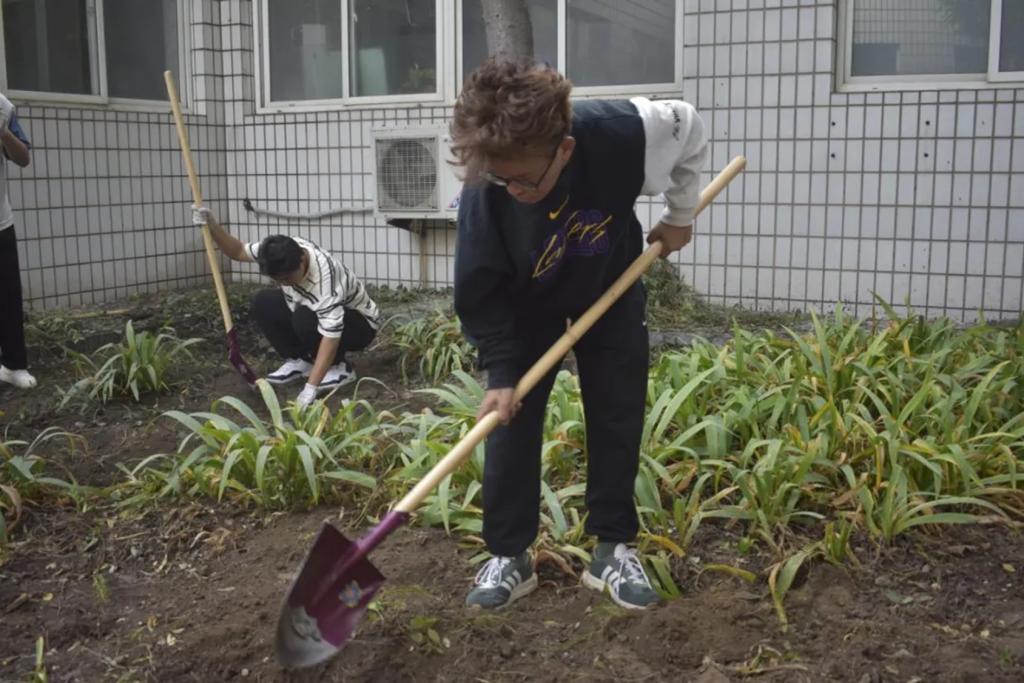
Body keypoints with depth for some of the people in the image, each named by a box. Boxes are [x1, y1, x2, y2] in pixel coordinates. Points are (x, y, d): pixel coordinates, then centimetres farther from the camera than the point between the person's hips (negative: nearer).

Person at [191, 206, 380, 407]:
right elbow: (238, 251, -3)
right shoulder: (283, 250, -19)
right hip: (314, 311, 7)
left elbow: (330, 336, -44)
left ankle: (339, 367, -12)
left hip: (359, 323, -7)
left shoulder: (325, 278, -40)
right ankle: (298, 361, 1)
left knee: (306, 319, -36)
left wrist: (310, 388, -48)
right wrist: (212, 225, -22)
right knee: (263, 303, -10)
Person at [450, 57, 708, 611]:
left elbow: (688, 131, -12)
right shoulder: (483, 195, -35)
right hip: (523, 306, -1)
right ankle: (509, 556, 10)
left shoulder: (625, 132, -36)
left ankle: (613, 550, 16)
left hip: (611, 289, 1)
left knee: (618, 420, 2)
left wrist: (679, 215, -5)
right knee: (509, 419, -5)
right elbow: (479, 295, -21)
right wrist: (500, 372, -24)